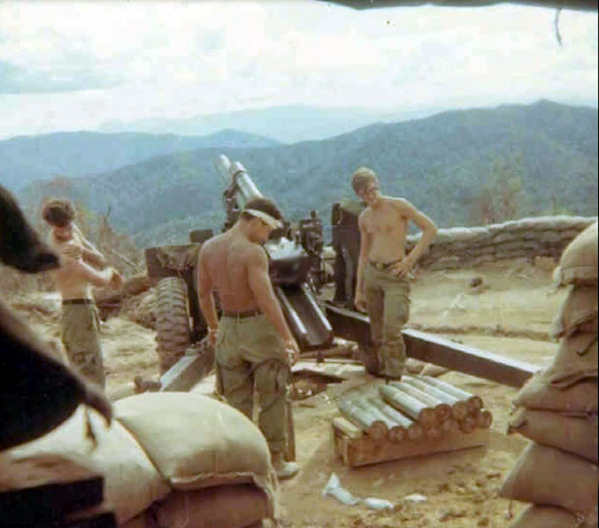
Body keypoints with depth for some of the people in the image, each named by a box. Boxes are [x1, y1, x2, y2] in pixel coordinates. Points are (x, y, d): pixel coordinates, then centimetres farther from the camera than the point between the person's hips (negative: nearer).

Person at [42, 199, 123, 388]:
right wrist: (110, 272, -6)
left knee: (82, 372, 19)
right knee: (92, 377, -13)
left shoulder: (72, 230, 5)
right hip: (78, 311, -10)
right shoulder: (63, 254, -23)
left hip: (85, 308, 10)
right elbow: (100, 280, -25)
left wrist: (82, 251, -10)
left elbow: (100, 260, 9)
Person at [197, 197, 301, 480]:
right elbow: (266, 298, -24)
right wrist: (288, 338, -22)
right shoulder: (253, 252, -18)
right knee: (272, 398, 8)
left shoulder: (208, 248, 4)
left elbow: (203, 293, 12)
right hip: (259, 328, -6)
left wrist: (213, 326, 24)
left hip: (228, 329, 6)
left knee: (237, 401, 15)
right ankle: (275, 461, 16)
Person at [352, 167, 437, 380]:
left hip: (396, 275, -5)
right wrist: (359, 291, 15)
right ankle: (379, 372, 19)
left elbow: (431, 228, -4)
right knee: (376, 333, 7)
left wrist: (410, 259, -10)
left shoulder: (398, 206, -4)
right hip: (372, 274, 6)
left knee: (392, 330, -17)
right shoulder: (364, 218, 12)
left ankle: (394, 377, -9)